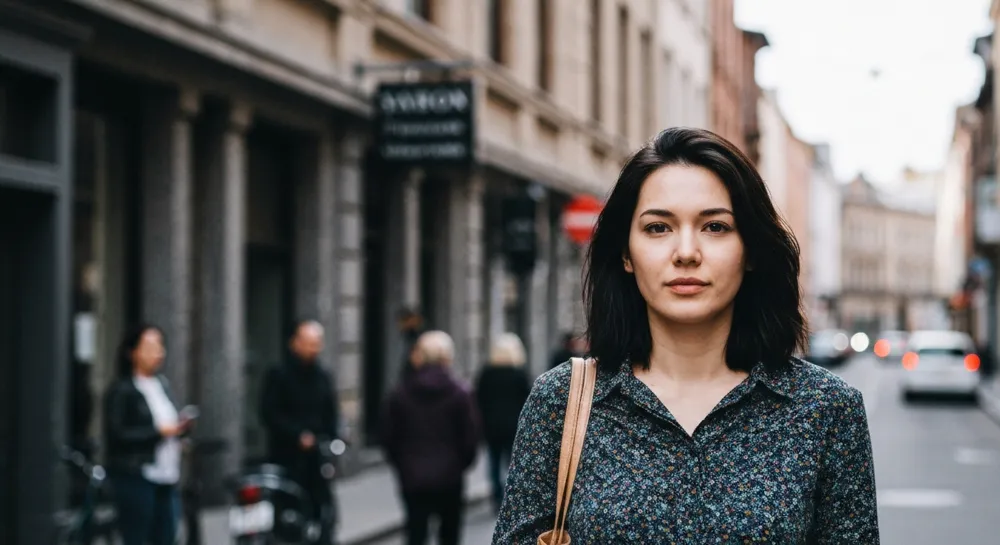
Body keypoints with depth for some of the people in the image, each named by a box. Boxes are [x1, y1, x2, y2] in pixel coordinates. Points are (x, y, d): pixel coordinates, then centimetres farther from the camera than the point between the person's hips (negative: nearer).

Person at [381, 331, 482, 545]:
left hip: (413, 478, 1)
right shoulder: (460, 394, -6)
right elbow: (470, 437, -6)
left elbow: (389, 437, 2)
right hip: (449, 478, -1)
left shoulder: (400, 394, 0)